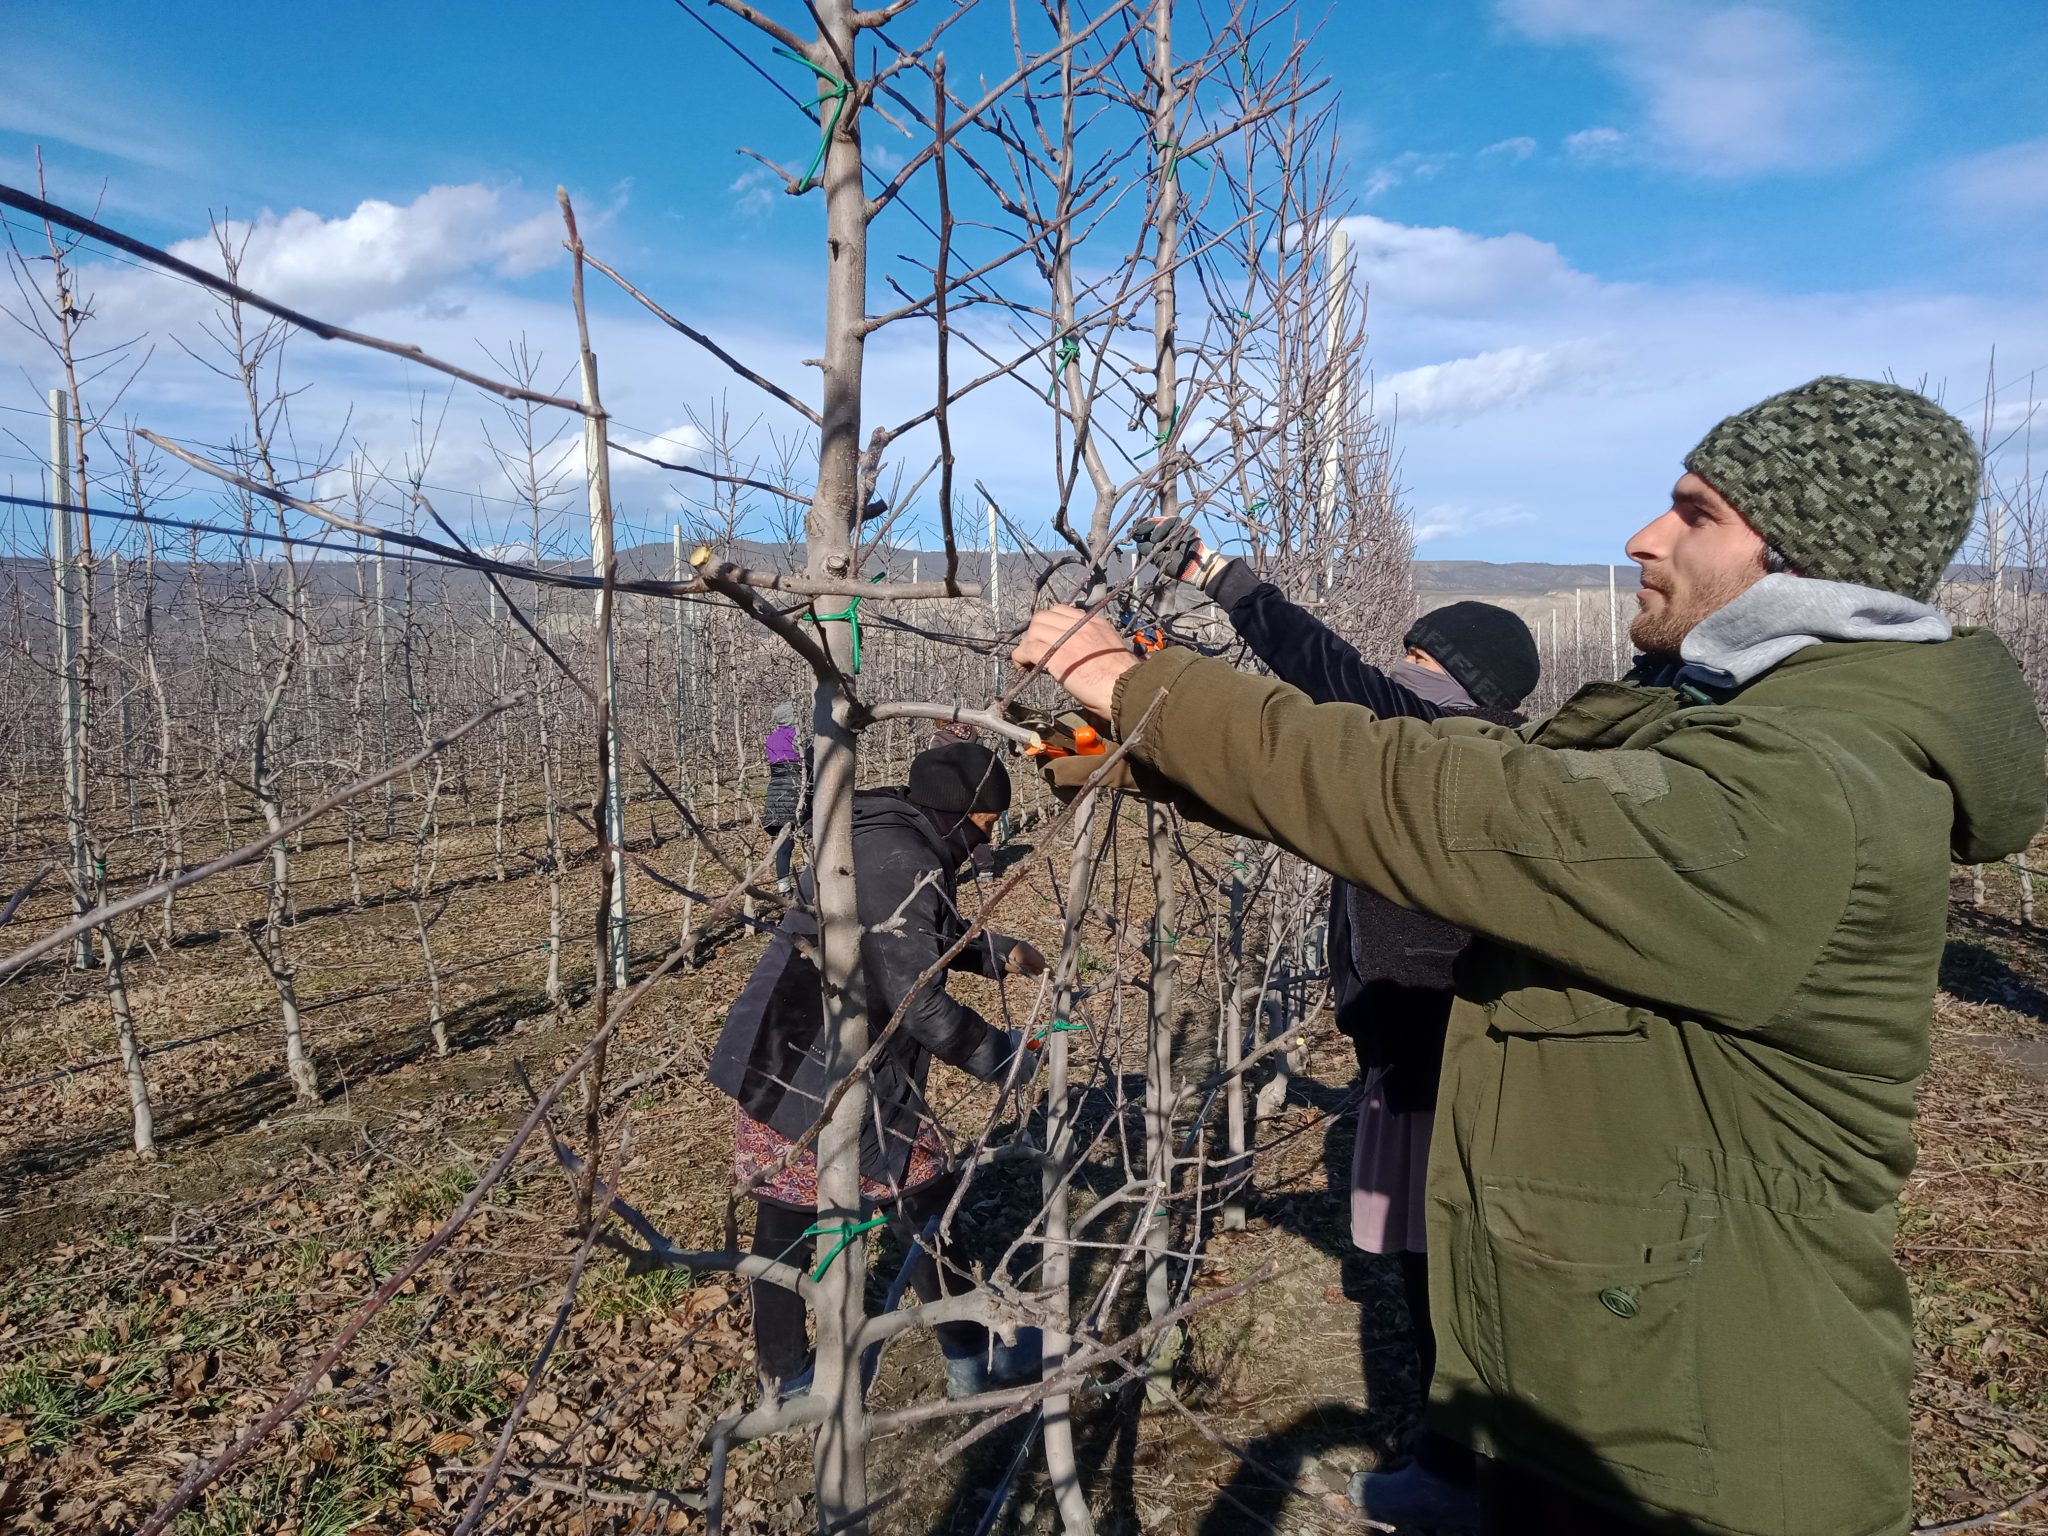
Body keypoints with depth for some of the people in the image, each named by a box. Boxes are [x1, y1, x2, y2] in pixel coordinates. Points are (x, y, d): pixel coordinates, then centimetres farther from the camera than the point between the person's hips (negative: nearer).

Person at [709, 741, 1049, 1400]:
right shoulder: (902, 865, -21)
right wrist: (1002, 1055, -11)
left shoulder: (878, 839, 12)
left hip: (771, 1063, 9)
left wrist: (1000, 952, 17)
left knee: (783, 1220, 17)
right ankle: (972, 1363, 25)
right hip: (819, 1077, -9)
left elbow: (928, 938, 28)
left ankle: (786, 1377, 32)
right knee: (926, 1203, 8)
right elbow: (918, 1000, -23)